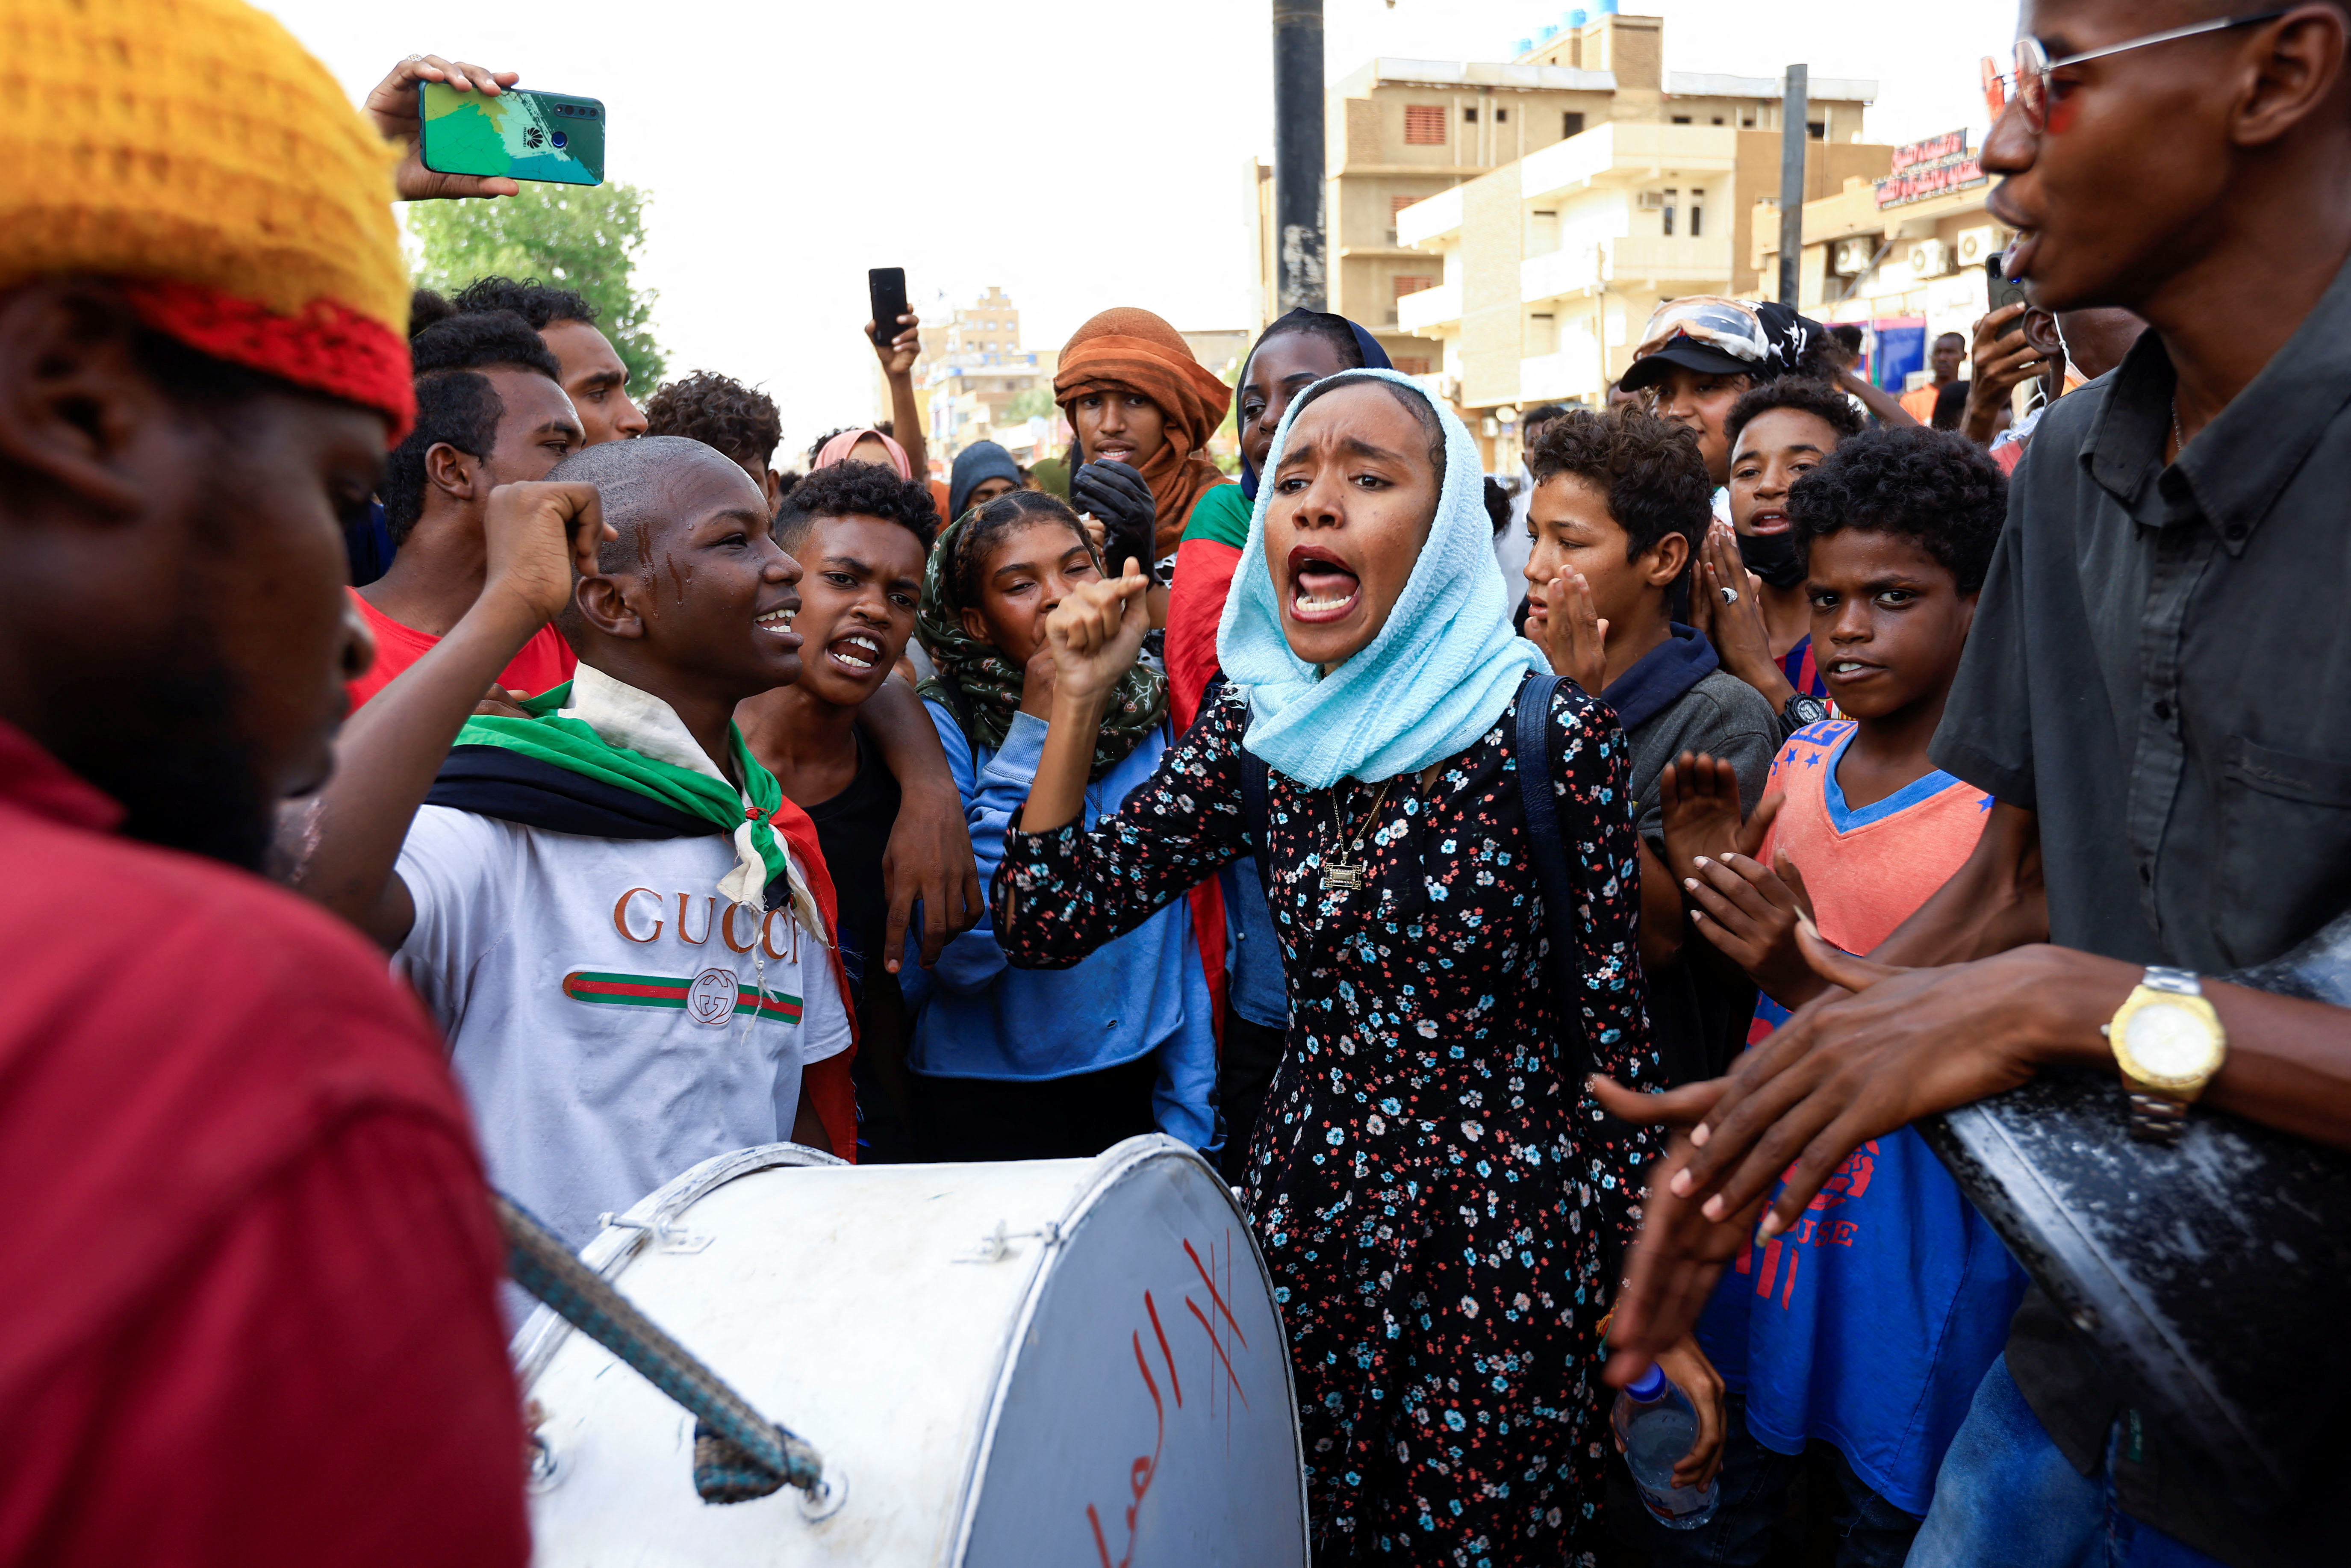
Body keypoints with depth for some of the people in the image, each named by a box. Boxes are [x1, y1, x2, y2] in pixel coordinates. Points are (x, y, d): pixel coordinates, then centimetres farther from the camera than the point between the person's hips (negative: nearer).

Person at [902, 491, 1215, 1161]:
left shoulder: (1149, 716, -1)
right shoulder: (943, 727, -14)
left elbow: (1180, 935, 5)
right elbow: (960, 953, -24)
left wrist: (1193, 1121, 4)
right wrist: (1036, 735, -23)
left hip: (1137, 1088, 4)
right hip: (989, 1102, -4)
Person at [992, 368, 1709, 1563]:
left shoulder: (1553, 736, -14)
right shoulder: (1253, 728, -2)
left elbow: (1615, 1035, -8)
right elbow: (1043, 923, -3)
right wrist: (1081, 696, -8)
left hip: (1504, 1238, -4)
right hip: (1308, 1207, 4)